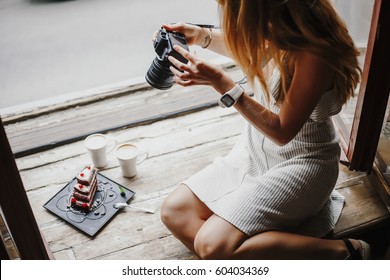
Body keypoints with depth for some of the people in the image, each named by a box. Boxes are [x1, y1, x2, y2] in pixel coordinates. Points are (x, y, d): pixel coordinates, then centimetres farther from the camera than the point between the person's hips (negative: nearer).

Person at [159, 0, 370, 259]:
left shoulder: (314, 51, -29)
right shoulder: (271, 31, -8)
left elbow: (282, 131, -23)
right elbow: (246, 49, 17)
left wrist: (221, 82, -28)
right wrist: (203, 36, -1)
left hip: (301, 161, -7)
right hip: (257, 149, 8)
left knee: (213, 245, -21)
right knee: (174, 211, -2)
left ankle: (342, 251, -7)